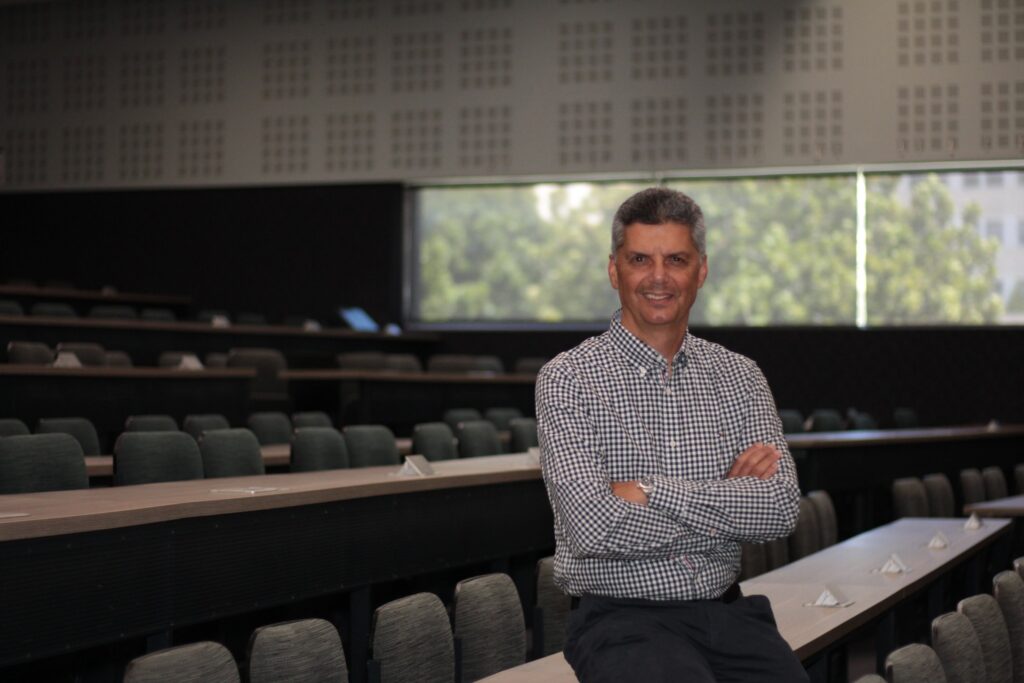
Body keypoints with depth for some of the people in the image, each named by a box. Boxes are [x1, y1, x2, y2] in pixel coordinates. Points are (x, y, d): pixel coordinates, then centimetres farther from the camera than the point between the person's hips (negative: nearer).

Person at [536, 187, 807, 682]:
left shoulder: (739, 376, 10)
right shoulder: (569, 378, -2)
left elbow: (781, 509, -4)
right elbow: (592, 527, -15)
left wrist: (649, 490, -13)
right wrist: (729, 502, -6)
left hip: (726, 610, 4)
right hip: (622, 619, -4)